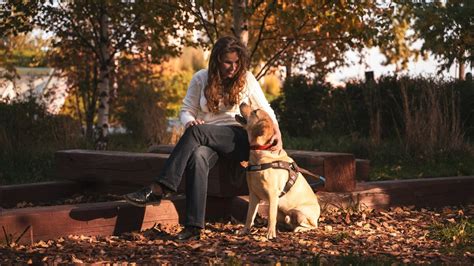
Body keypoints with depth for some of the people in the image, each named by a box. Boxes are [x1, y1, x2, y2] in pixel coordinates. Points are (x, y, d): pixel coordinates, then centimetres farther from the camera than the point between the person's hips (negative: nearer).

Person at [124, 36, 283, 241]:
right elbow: (186, 110, 9)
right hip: (207, 139, 2)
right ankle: (193, 225, -45)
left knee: (197, 132, -33)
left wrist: (277, 132, -9)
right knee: (197, 157, -37)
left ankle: (158, 190, -39)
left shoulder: (246, 79, 4)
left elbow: (265, 110, 9)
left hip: (239, 139, -2)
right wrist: (190, 121, -16)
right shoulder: (201, 79, 7)